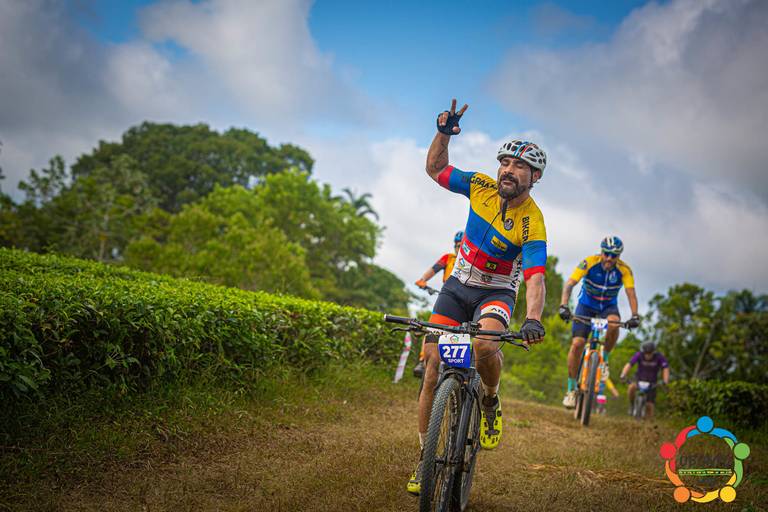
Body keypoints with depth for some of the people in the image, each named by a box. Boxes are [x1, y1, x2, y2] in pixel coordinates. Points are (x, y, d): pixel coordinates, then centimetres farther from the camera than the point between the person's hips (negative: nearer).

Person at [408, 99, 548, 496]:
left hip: (496, 293, -3)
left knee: (485, 346, -36)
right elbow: (435, 168, 4)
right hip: (457, 286, 3)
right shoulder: (482, 186, -9)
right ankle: (425, 456, 3)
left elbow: (535, 277, -33)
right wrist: (444, 134, -13)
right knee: (433, 364, -8)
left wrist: (533, 318, -50)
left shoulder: (533, 223, -22)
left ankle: (491, 402, -1)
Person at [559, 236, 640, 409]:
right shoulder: (589, 263, -24)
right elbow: (569, 284, -30)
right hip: (586, 305, -1)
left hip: (608, 306, 1)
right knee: (577, 343, -16)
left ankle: (604, 360, -10)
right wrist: (563, 306, -45)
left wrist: (635, 316, -44)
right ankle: (571, 389, -3)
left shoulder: (624, 270, -19)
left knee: (614, 323, -35)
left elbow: (631, 293, -27)